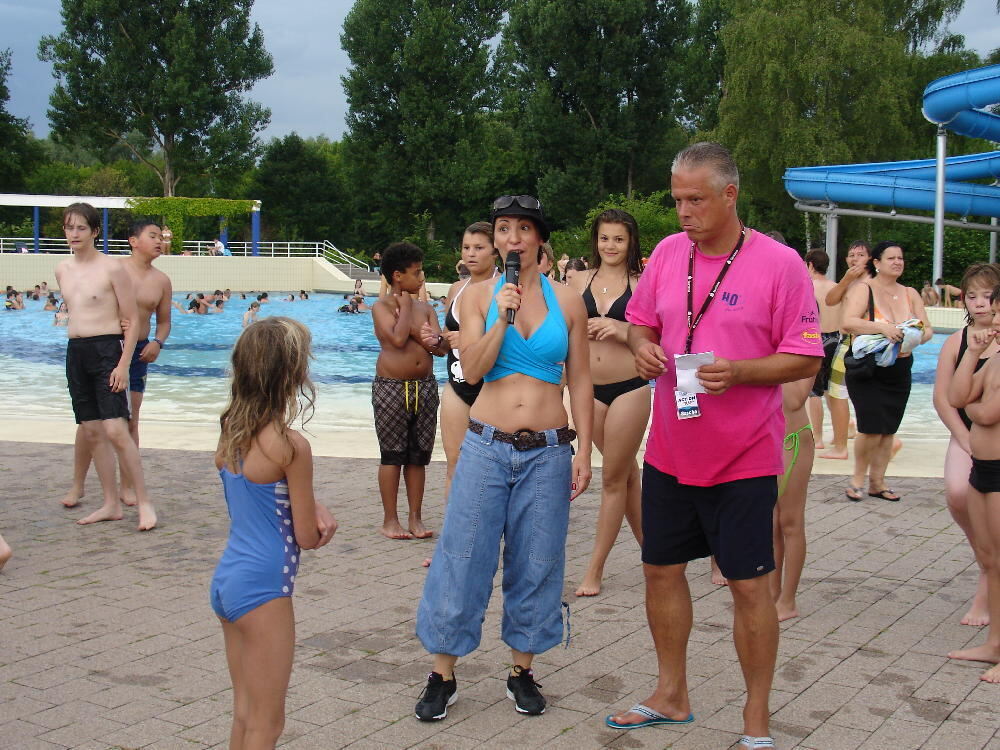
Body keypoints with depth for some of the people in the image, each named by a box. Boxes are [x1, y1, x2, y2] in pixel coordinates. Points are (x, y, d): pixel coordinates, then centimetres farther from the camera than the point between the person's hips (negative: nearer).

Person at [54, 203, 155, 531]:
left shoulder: (112, 268, -8)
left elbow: (132, 320, -8)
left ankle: (144, 503, -4)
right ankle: (111, 504, 16)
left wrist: (123, 364, -14)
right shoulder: (62, 270, 11)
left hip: (106, 350, -7)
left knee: (116, 430, -13)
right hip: (75, 352, 7)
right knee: (92, 432, 8)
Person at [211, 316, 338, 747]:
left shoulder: (230, 432, 3)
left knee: (244, 715, 19)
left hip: (226, 578, 8)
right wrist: (320, 522, 10)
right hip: (263, 586, -8)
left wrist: (315, 509, -4)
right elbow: (308, 537, -12)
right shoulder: (292, 445, -18)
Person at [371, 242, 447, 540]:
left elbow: (441, 347, 1)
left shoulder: (424, 308, 11)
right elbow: (398, 338, -21)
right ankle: (390, 519, 10)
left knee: (418, 456, 8)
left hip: (424, 386, 5)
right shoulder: (382, 306, -4)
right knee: (392, 455, 2)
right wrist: (405, 306, -8)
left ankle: (415, 517, 16)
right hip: (391, 387, -5)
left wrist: (411, 327, -13)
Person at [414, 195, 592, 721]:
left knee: (535, 564, 8)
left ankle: (522, 672, 25)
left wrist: (583, 454, 0)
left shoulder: (567, 301, 3)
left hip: (547, 451, 0)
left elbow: (580, 383, 5)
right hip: (486, 445, 0)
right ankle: (442, 677, 17)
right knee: (462, 558, 3)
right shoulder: (479, 296, 3)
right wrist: (503, 318, -17)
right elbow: (472, 370, -6)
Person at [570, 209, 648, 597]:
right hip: (590, 388, 4)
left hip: (630, 387, -4)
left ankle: (595, 569, 9)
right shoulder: (581, 281, 7)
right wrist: (585, 330, -9)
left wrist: (622, 331, -19)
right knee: (626, 473, 17)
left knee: (613, 479, 1)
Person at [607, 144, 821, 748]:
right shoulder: (668, 252, 3)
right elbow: (640, 321, 16)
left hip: (744, 459, -5)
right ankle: (672, 697, 35)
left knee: (750, 585, 3)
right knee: (662, 569, 15)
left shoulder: (779, 263, -11)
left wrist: (738, 372, -24)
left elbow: (806, 359, -10)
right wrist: (642, 347, -6)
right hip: (669, 450, 5)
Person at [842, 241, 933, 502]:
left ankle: (877, 482, 22)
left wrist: (917, 337, -17)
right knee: (872, 428, -12)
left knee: (888, 431, 9)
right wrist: (882, 327, -34)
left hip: (899, 372, 5)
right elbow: (848, 322, -23)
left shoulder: (910, 294, 9)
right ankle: (858, 478, 9)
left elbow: (927, 328, 6)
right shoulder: (864, 290, -8)